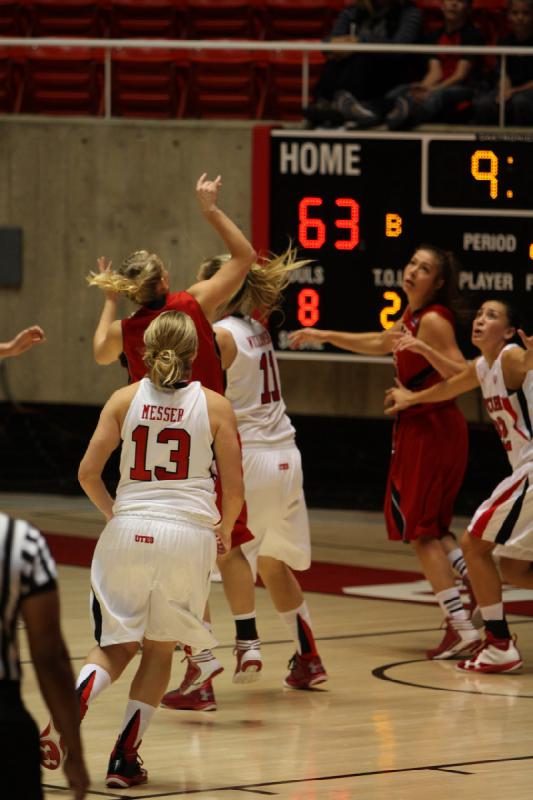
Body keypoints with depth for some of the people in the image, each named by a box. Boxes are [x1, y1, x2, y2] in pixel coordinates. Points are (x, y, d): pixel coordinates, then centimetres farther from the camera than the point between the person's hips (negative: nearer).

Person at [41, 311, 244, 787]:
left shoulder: (125, 399, 4)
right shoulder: (214, 406, 1)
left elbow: (88, 472, 1)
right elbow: (234, 488, 1)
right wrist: (224, 531, 21)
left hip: (128, 532, 1)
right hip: (189, 534, -1)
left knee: (116, 646, 13)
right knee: (159, 648, 15)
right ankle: (125, 759, 10)